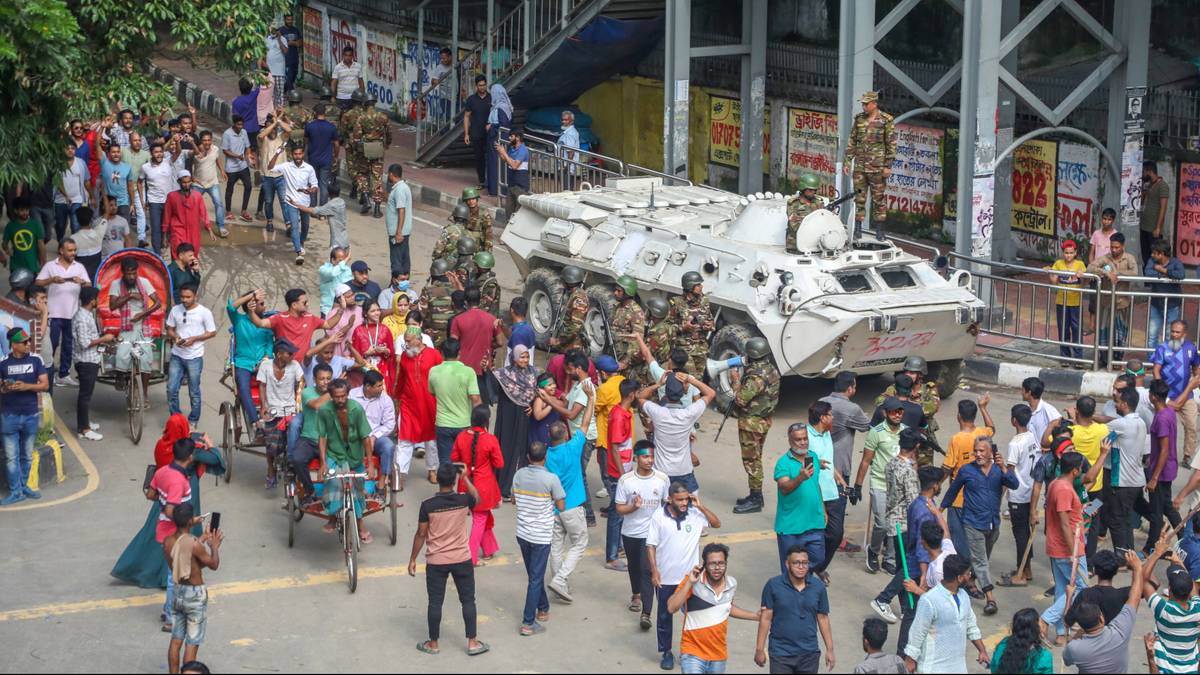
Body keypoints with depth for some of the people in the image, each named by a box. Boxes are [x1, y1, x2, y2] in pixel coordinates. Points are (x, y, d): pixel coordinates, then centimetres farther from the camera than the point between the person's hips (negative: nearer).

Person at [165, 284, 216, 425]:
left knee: (194, 392, 6)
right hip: (176, 356, 3)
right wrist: (175, 337, -10)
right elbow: (170, 329, 13)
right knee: (171, 389, 3)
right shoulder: (175, 310, 3)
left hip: (194, 357, -3)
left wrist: (194, 339, -15)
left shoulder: (204, 312, -8)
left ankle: (193, 420, 19)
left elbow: (212, 333, -4)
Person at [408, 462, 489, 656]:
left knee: (435, 602, 9)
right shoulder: (463, 501, -10)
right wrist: (465, 478, 19)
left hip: (436, 562, -1)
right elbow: (477, 498, 16)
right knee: (468, 600, 11)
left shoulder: (427, 506, -14)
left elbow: (421, 535, -7)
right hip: (462, 560, 1)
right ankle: (472, 642, 15)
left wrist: (413, 559, 3)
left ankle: (433, 643, 18)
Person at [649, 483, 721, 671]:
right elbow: (651, 545, -7)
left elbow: (716, 524, -3)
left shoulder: (695, 514, -7)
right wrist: (654, 571, -12)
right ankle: (666, 652, 27)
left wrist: (700, 507, -14)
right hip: (665, 578, -1)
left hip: (689, 577, 1)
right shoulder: (659, 516, -11)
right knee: (664, 616, 12)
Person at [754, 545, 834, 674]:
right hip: (780, 654, -2)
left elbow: (823, 618, 6)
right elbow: (766, 618, -4)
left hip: (809, 654, 2)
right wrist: (760, 649, -4)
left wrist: (830, 650, 6)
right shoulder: (773, 585, -8)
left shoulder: (818, 587, -1)